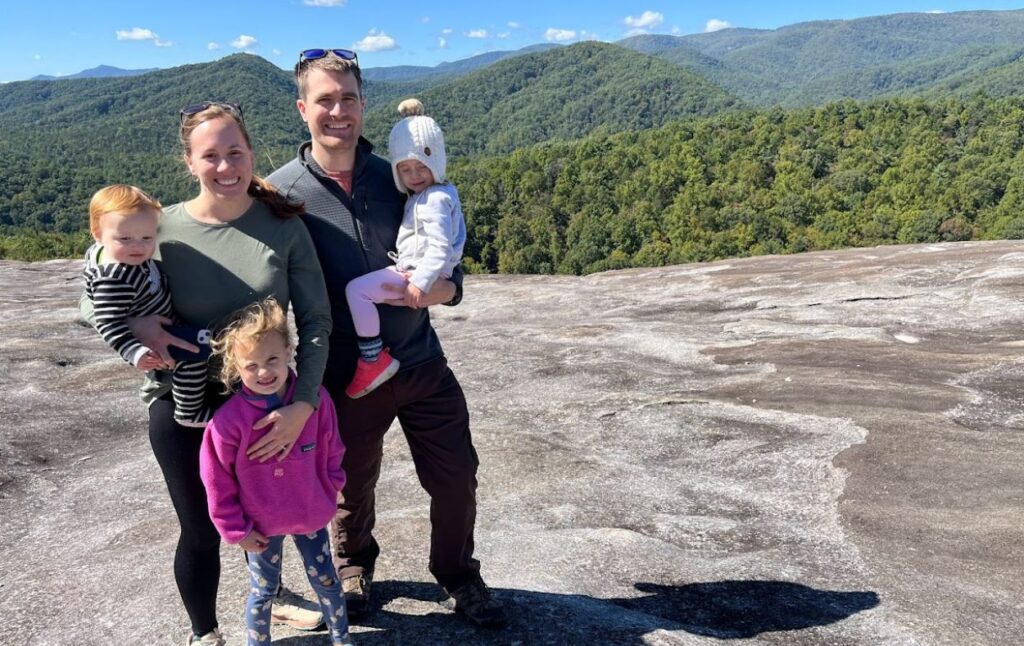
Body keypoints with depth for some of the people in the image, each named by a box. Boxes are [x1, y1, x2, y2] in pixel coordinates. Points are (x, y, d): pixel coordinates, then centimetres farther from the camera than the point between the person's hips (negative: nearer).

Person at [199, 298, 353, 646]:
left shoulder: (315, 399, -15)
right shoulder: (229, 419, -22)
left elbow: (331, 450, 0)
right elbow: (217, 479, -12)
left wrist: (330, 492, 3)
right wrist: (235, 529, -7)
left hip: (312, 515, 2)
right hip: (261, 524, -2)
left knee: (326, 581, 17)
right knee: (263, 591, 17)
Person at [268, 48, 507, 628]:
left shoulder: (396, 178, 0)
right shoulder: (282, 193, -7)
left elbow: (450, 273, 3)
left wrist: (432, 289, -20)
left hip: (423, 363, 2)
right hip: (346, 377, -2)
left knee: (457, 478, 9)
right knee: (352, 486, 17)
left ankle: (457, 574, 37)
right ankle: (354, 568, 48)